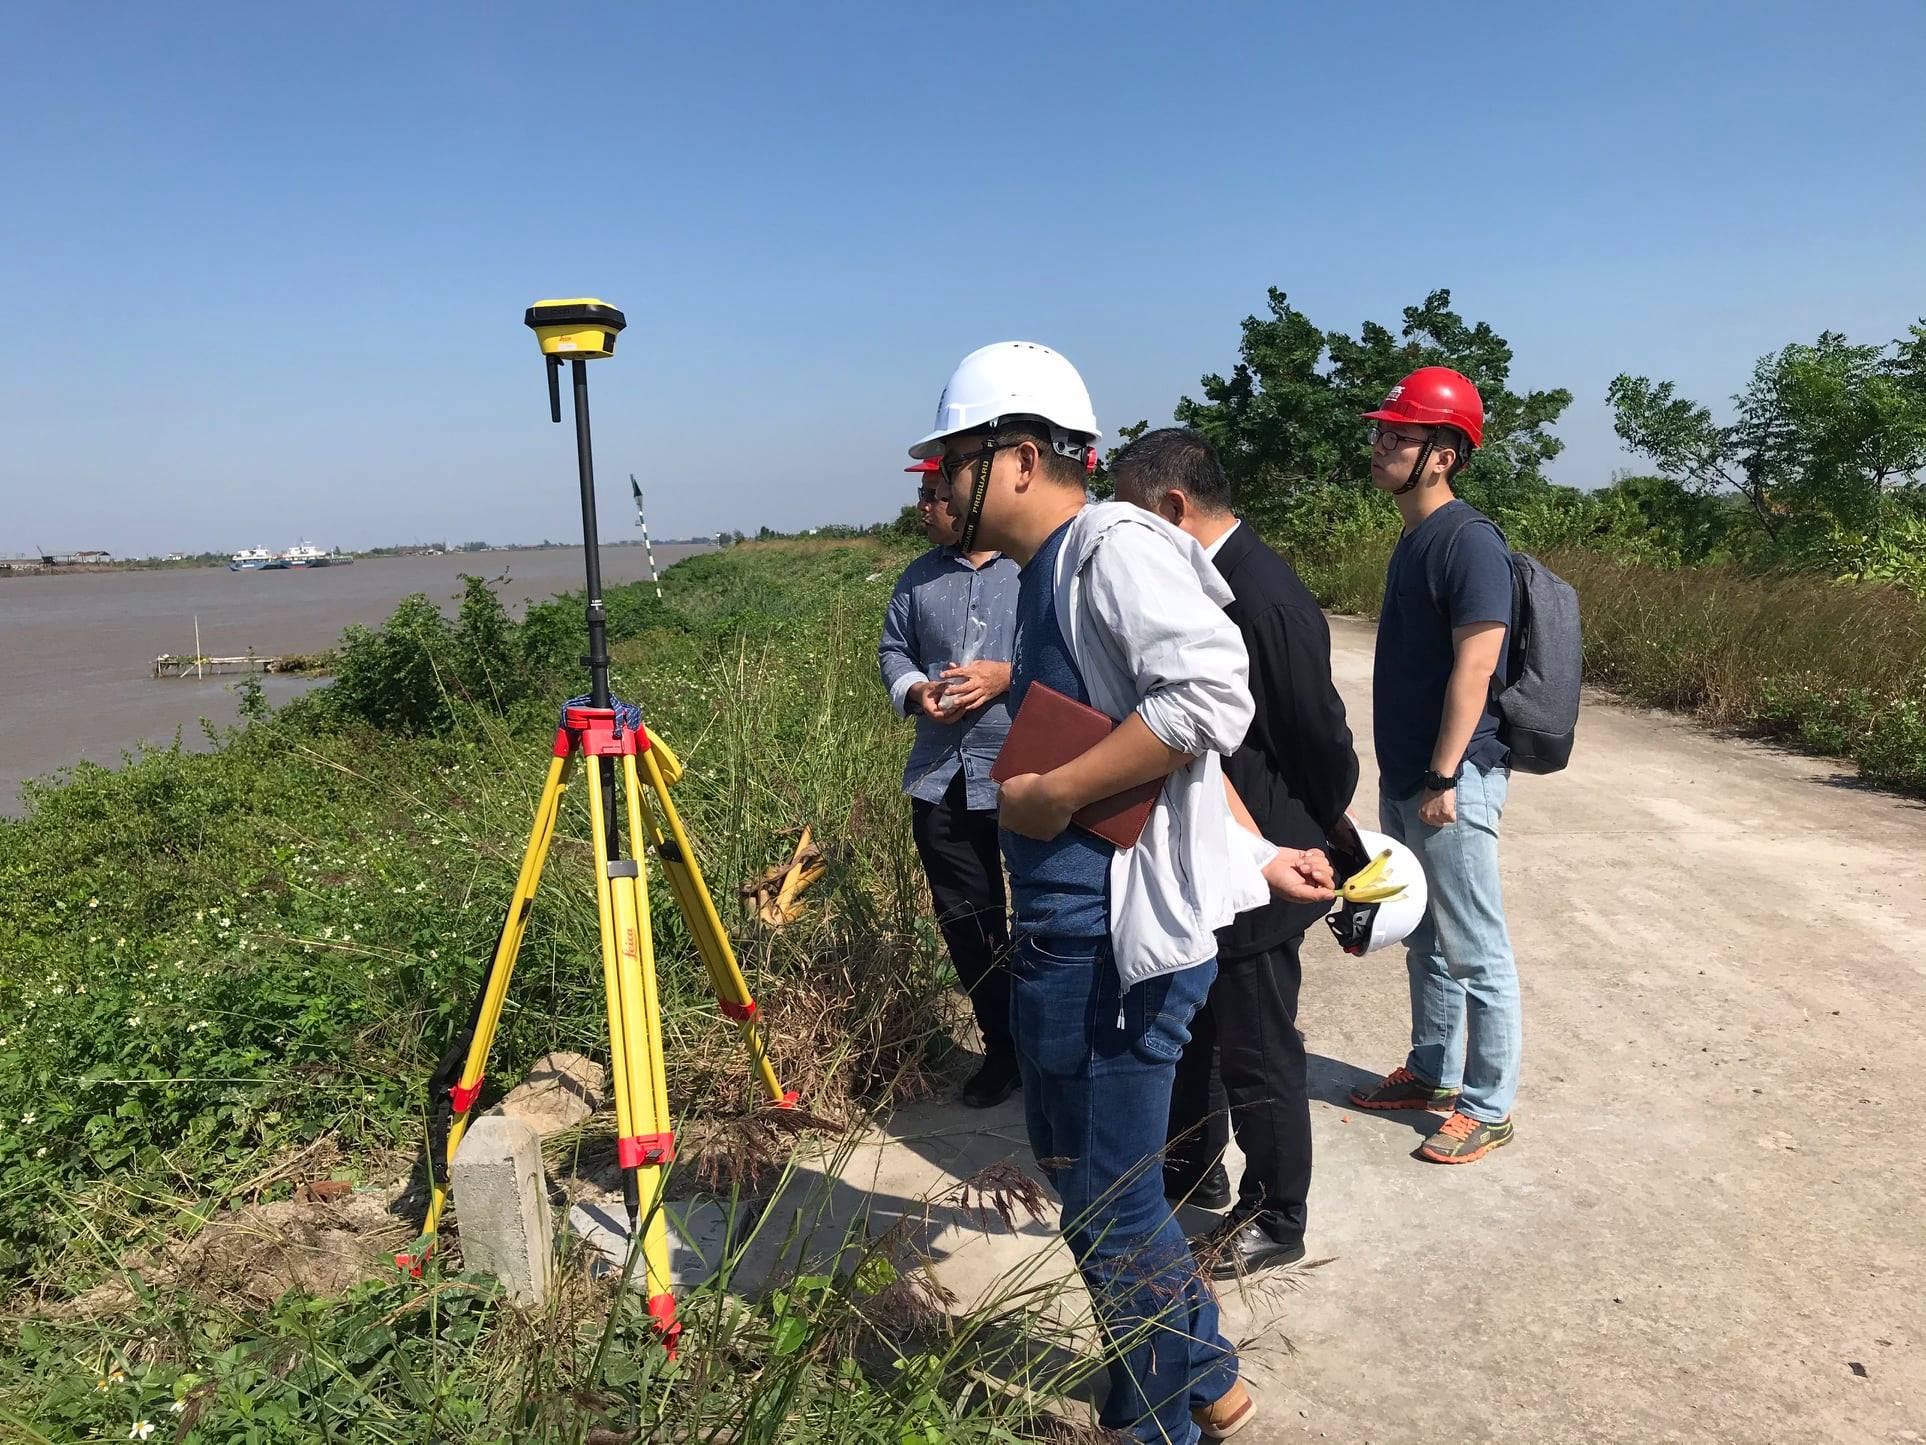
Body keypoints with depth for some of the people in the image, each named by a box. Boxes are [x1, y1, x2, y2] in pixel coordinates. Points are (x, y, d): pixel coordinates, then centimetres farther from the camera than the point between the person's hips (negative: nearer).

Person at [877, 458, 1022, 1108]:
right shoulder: (919, 579, 11)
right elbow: (893, 651, 17)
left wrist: (1007, 676, -19)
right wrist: (916, 692, -4)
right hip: (941, 781, 5)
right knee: (965, 922, 12)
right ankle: (1003, 1049, 29)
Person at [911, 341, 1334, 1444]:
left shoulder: (1113, 544, -13)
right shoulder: (1051, 571, 16)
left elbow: (1209, 696, -28)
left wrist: (1050, 794, -20)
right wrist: (1254, 856, 21)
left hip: (1114, 937, -11)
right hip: (1068, 931, 11)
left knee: (1111, 1208, 3)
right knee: (1081, 1175, 22)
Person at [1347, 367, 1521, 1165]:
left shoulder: (1468, 540, -15)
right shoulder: (1413, 536, 13)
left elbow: (1473, 667, -20)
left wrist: (1443, 780, -21)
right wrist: (1399, 775, 18)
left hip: (1453, 782, -9)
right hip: (1405, 779, 9)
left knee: (1475, 950, 2)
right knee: (1425, 938, 19)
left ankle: (1488, 1107, 14)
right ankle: (1433, 1073, 34)